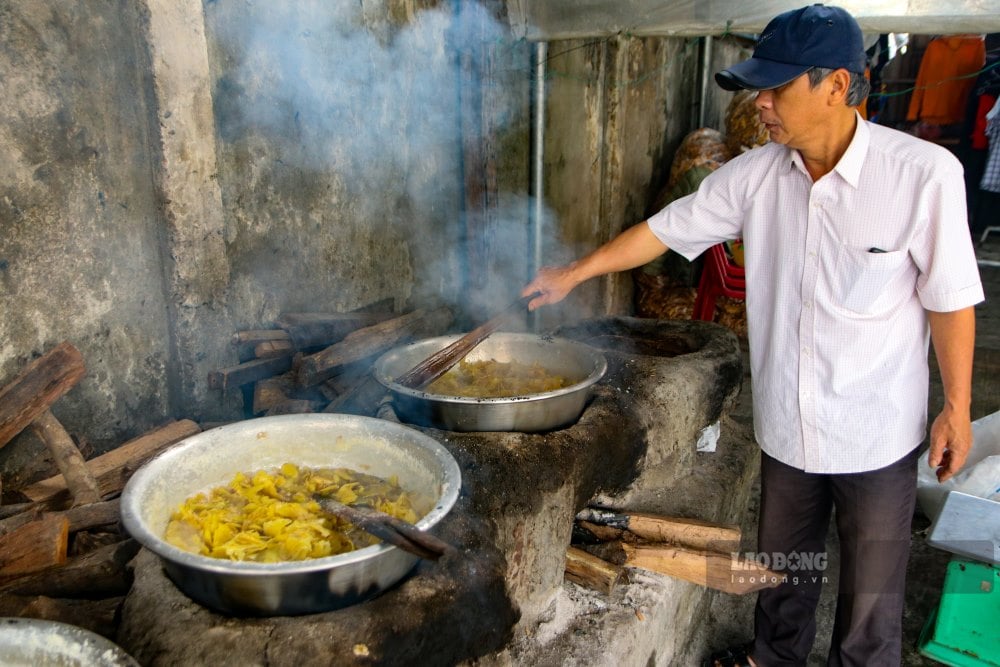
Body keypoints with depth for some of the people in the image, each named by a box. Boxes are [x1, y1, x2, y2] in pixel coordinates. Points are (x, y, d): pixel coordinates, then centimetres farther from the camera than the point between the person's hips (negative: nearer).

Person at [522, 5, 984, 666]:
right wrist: (575, 272, 2)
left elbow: (950, 298, -10)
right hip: (786, 424, 4)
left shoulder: (924, 173, -17)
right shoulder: (755, 175, -7)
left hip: (878, 434, -4)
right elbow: (665, 228, 1)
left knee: (871, 593, 13)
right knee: (782, 569, 25)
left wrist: (957, 408, -4)